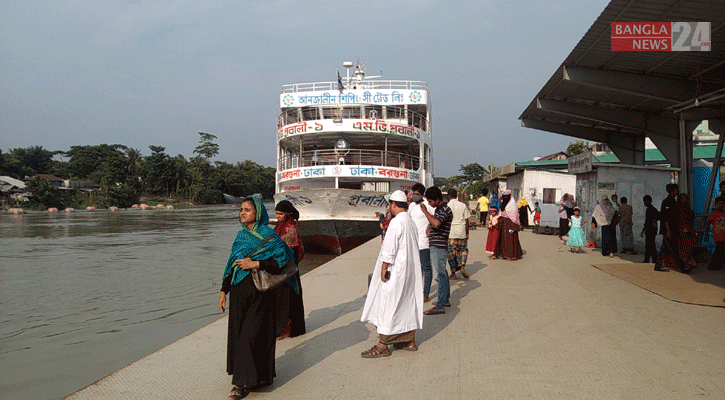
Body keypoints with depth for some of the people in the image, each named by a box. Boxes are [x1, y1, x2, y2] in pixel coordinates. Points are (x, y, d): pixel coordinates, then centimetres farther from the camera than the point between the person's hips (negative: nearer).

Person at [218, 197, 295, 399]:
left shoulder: (268, 235, -7)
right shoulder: (240, 236, 12)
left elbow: (282, 260, -14)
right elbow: (231, 266, 15)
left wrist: (255, 264, -18)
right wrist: (224, 290, 12)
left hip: (259, 293, -6)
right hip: (239, 292, 7)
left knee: (250, 335, -6)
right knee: (237, 333, 8)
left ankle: (243, 381, 0)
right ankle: (252, 376, 23)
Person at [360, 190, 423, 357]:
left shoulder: (396, 222, -18)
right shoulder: (411, 222, 10)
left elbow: (389, 249, -20)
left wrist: (384, 269, -14)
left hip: (396, 271, -9)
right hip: (410, 271, 9)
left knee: (388, 306, -4)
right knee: (408, 303, 14)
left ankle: (382, 346, 0)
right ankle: (409, 341, 22)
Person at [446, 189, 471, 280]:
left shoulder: (446, 207, -3)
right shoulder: (463, 205, 2)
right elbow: (466, 220, 3)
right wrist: (467, 232, 12)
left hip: (450, 233, -1)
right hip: (461, 233, 2)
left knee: (451, 252, 5)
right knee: (463, 250, 17)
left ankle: (453, 274, 8)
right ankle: (462, 266, -4)